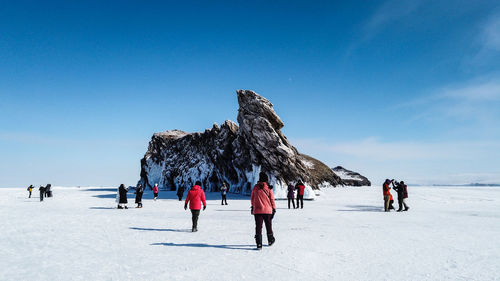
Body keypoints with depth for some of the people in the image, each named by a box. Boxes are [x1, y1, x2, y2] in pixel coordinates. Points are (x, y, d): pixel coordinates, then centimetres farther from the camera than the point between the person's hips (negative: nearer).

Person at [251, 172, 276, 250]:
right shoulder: (268, 188, -7)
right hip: (267, 210, 0)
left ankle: (259, 243, -5)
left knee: (258, 226, 2)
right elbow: (272, 199, -3)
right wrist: (274, 208, 6)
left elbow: (252, 198, 10)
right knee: (268, 225, 16)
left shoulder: (255, 187, -1)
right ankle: (270, 240, 32)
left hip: (257, 210, 1)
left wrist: (252, 206, 26)